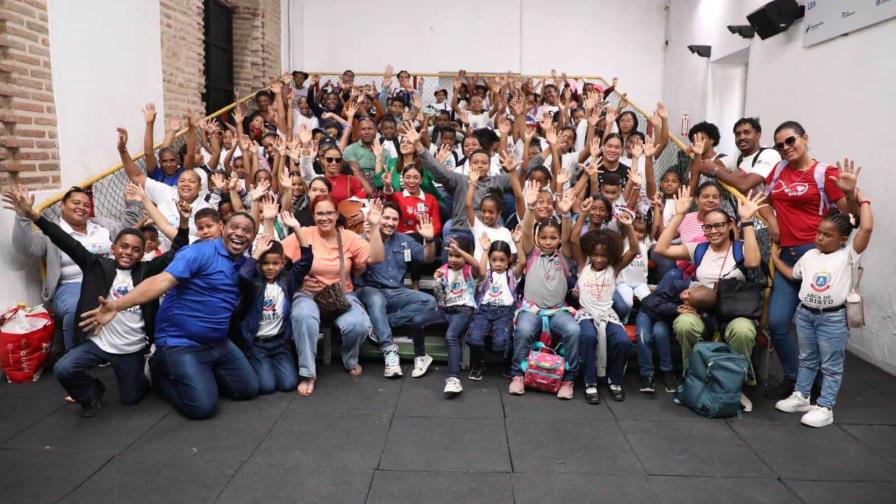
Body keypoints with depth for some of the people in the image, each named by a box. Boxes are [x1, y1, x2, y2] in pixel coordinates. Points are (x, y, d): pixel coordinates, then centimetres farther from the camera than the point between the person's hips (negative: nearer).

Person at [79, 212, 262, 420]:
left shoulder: (244, 264, 7)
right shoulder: (200, 252, -17)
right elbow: (162, 281, -29)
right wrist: (116, 305, -39)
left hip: (219, 344, 8)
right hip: (181, 344, -7)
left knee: (249, 390, 9)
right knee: (203, 407, -14)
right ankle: (161, 373, 14)